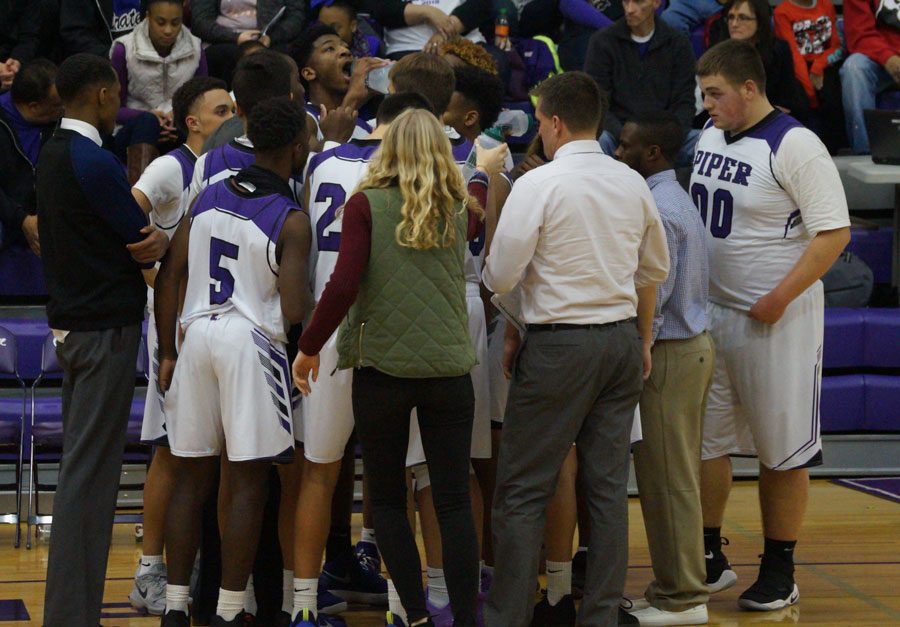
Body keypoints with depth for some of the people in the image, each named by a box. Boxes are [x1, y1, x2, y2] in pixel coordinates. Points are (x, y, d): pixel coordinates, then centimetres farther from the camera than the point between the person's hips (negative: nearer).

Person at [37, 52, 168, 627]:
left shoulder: (53, 155, 13)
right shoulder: (95, 163, -17)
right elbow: (144, 247, -13)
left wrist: (144, 239, -5)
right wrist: (161, 242, 6)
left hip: (70, 323, 10)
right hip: (105, 328, -10)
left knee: (81, 466, 15)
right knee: (89, 472, -8)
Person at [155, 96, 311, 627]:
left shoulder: (209, 197, 6)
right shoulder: (291, 221, -11)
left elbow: (170, 277, 7)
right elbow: (295, 312, -18)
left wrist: (168, 354, 13)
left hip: (197, 335, 6)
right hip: (250, 343, -6)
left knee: (193, 476, 12)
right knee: (248, 482, 2)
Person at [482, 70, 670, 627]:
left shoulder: (538, 185, -11)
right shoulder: (633, 184, 7)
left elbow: (501, 276, -11)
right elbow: (654, 270, 18)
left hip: (559, 346, -6)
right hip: (622, 340, 6)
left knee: (522, 491, 0)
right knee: (609, 487, 8)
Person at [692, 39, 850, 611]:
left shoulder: (795, 146, -15)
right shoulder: (710, 136, 8)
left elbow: (834, 233, -17)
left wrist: (780, 297, -21)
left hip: (775, 321, -7)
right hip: (710, 312, 7)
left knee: (782, 451, 2)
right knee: (704, 440, 10)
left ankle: (780, 573, 12)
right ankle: (709, 559, 21)